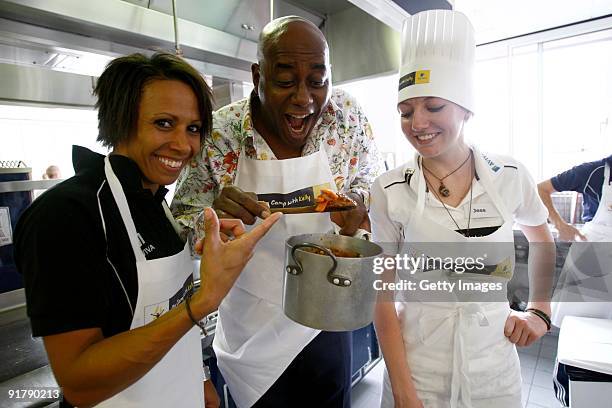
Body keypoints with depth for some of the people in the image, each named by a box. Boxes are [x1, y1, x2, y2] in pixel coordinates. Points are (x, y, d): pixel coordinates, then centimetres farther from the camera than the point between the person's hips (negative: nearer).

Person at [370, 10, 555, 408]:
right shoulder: (389, 191, -13)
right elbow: (383, 296, -10)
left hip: (495, 373, 3)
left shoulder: (511, 177, -8)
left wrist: (540, 312, 3)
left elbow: (544, 245, 13)